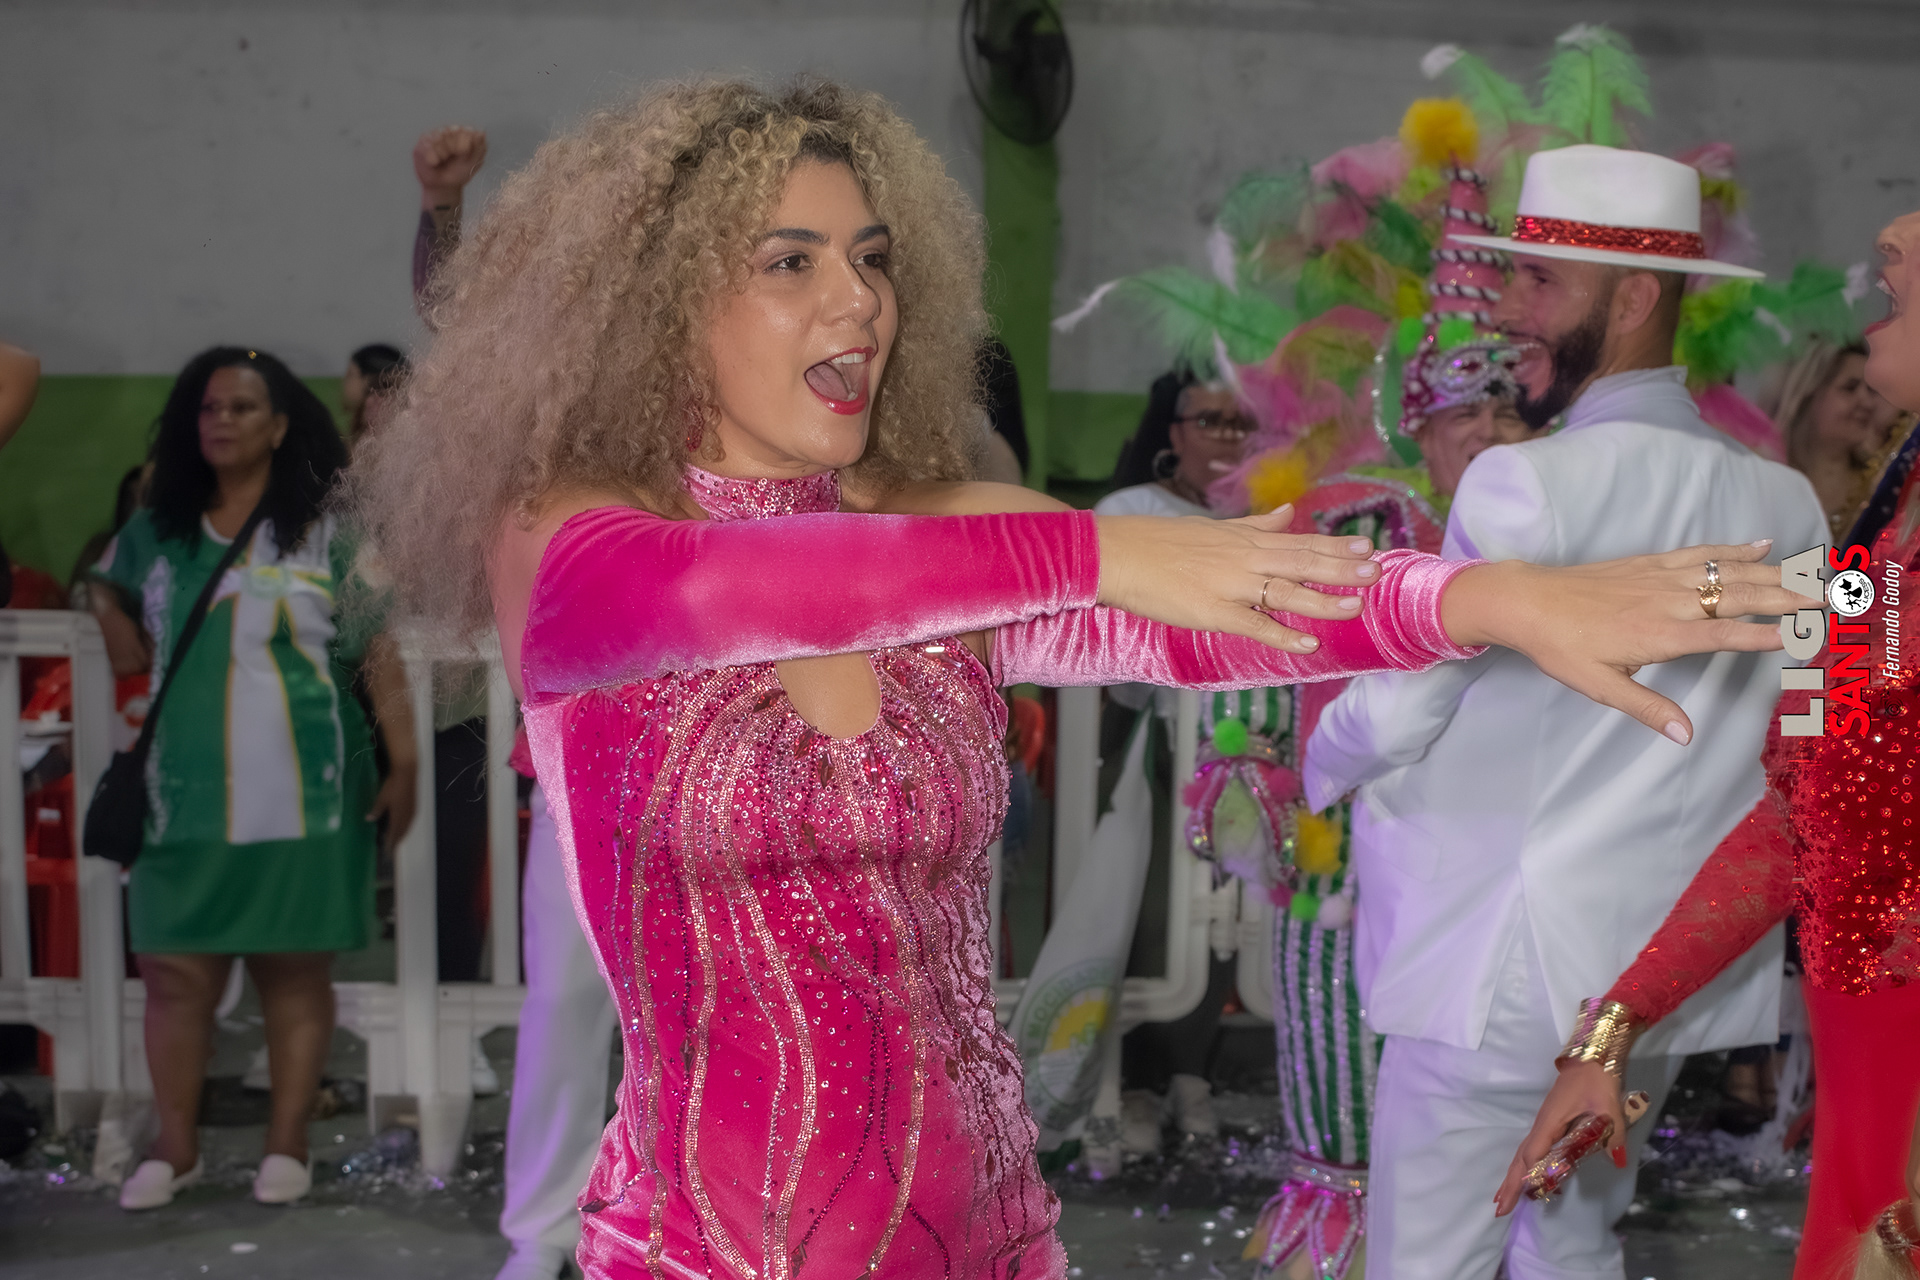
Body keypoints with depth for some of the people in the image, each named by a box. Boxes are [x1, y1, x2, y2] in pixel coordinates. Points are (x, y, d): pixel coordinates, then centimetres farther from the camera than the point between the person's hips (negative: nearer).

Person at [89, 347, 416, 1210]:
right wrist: (101, 595, -3)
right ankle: (175, 1148, 16)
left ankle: (287, 1145, 15)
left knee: (294, 972, 4)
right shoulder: (156, 532, 10)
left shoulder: (326, 531, 0)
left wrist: (402, 767, -6)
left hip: (301, 794, -3)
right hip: (186, 795, 3)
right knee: (174, 974, 3)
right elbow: (131, 655, 15)